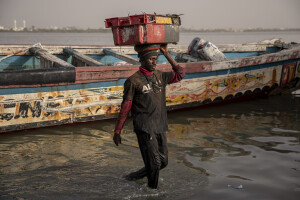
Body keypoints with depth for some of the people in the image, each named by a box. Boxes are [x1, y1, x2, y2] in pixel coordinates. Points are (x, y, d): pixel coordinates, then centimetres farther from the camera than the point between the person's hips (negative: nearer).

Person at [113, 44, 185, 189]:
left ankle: (135, 177, 30)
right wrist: (117, 131, -3)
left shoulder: (160, 76, 10)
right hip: (145, 129, -7)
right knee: (154, 163, -7)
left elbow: (180, 74, 13)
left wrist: (166, 54, 7)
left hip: (160, 128, 7)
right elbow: (125, 108, -6)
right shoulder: (133, 81, -7)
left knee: (163, 162, 13)